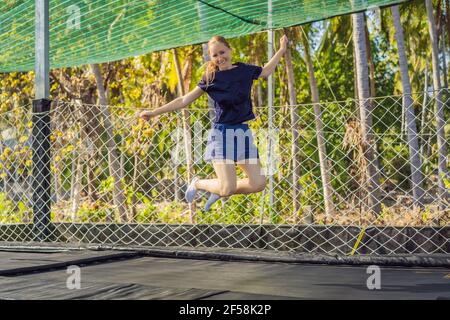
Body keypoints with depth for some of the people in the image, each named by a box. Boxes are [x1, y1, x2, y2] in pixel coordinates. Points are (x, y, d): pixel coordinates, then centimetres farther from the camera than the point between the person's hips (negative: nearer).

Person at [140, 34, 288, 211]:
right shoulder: (210, 78, -2)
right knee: (228, 189, -15)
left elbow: (266, 71, 27)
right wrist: (155, 112, -3)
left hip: (243, 132, 4)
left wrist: (281, 50, 26)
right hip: (222, 132, -4)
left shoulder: (244, 70, 5)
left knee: (258, 184, -5)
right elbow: (185, 100, 0)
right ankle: (197, 183, 17)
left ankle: (220, 190, 20)